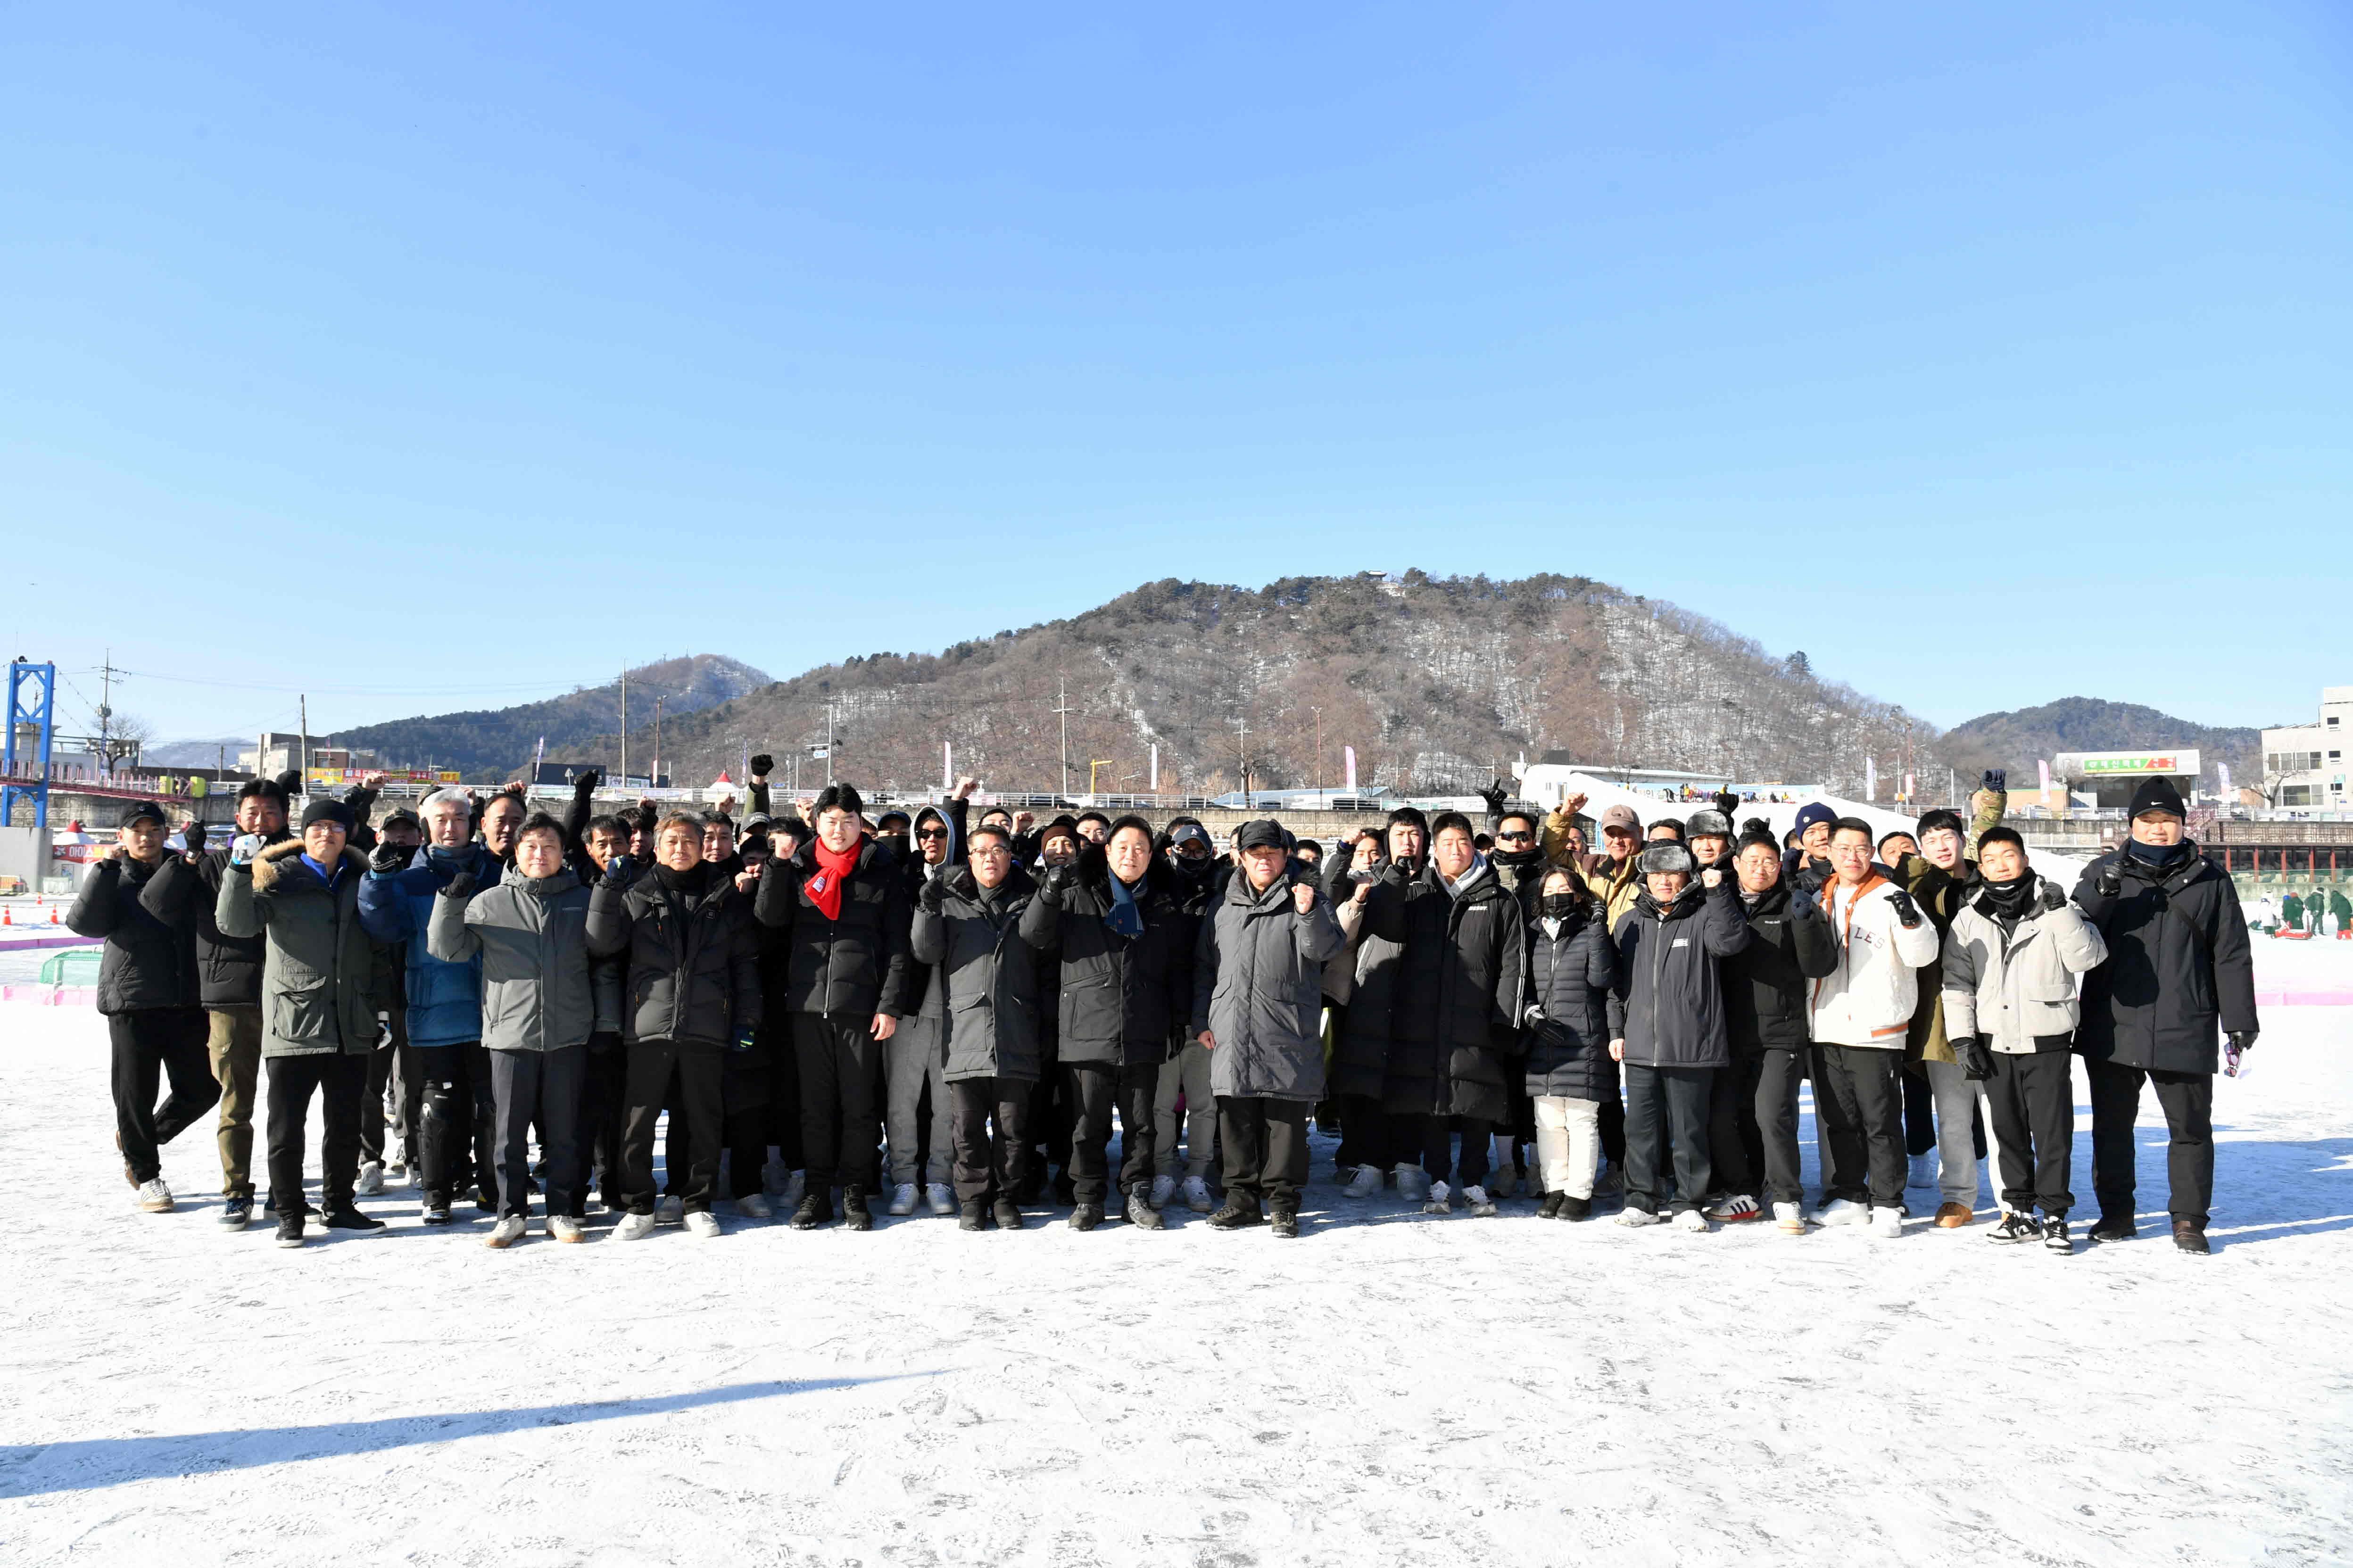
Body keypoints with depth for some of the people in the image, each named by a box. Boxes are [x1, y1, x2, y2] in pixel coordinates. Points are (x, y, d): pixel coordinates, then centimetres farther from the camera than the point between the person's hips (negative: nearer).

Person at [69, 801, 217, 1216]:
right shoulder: (114, 881, 0)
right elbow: (84, 922, -17)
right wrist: (107, 867, -19)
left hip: (188, 1004, 3)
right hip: (132, 1005, -3)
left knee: (202, 1089, 8)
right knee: (136, 1094, 2)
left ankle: (141, 1138, 33)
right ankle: (146, 1174, 21)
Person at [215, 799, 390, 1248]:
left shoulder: (361, 880, 11)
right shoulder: (280, 877, 0)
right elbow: (236, 923, -14)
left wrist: (381, 1008, 13)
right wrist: (241, 870, -26)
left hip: (351, 1028, 4)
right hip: (292, 1023, -3)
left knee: (346, 1125, 12)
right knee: (287, 1126, 1)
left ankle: (339, 1203, 25)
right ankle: (289, 1214, 12)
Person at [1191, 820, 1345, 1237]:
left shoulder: (1307, 901, 5)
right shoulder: (1224, 906, 14)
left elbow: (1325, 949, -10)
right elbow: (1204, 966, 18)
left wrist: (1309, 914, -27)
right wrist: (1202, 1020, 12)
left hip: (1288, 1034, -3)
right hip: (1232, 1033, 3)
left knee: (1286, 1117, 0)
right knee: (1237, 1117, 8)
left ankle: (1283, 1200, 11)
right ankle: (1243, 1198, 19)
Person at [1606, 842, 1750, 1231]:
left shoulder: (1703, 918, 3)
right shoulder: (1629, 924, 13)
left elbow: (1731, 940, -19)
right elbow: (1616, 982, 16)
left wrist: (1717, 892, -20)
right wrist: (1616, 1030, 11)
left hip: (1691, 1048, -3)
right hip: (1639, 1047, 3)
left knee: (1690, 1129, 4)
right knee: (1641, 1127, 8)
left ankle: (1689, 1204, 14)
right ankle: (1642, 1200, 18)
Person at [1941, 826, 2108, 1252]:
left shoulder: (2053, 907, -1)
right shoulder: (1969, 919, 6)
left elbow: (2087, 958, -13)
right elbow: (1957, 983, 7)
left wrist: (2063, 913, -22)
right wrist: (1963, 1039, 2)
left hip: (2047, 1041, -3)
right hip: (1995, 1042, 3)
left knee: (2052, 1130, 0)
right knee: (2008, 1130, 10)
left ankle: (2055, 1214, 12)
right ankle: (2020, 1210, 21)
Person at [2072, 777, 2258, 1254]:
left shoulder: (2210, 880, 7)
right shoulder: (2103, 872, 7)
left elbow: (2232, 956, 7)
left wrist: (2239, 1024, 3)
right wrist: (2102, 892, -21)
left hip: (2185, 1031, 0)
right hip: (2112, 1030, 1)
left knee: (2191, 1125, 5)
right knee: (2111, 1124, 9)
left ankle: (2189, 1218, 18)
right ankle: (2116, 1212, 22)